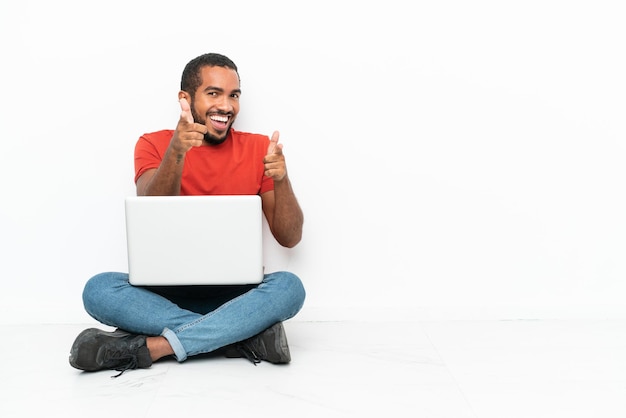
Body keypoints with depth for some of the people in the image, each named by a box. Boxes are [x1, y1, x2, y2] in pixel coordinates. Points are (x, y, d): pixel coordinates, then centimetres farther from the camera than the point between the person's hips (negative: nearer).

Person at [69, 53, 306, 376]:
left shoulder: (258, 148, 3)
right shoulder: (154, 144, 3)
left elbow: (289, 238, 0)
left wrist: (281, 179, -18)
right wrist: (176, 151, -31)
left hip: (235, 295, 0)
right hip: (167, 293, 0)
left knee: (289, 286, -30)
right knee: (98, 289, -27)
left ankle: (150, 346, -29)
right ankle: (247, 334, -28)